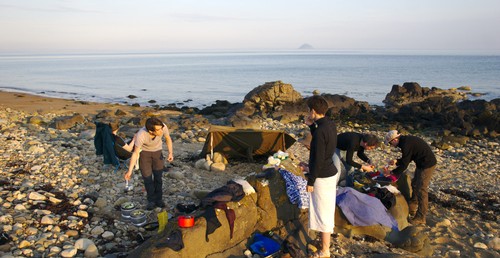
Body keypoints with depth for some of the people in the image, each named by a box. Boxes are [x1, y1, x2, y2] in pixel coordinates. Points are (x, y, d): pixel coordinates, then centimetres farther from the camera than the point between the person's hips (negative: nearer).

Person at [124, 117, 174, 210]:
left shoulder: (163, 127, -33)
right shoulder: (141, 135, -39)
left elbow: (168, 139, -10)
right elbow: (135, 153, -26)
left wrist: (170, 153, -21)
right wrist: (130, 170, -28)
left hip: (157, 150, 2)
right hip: (144, 151, -2)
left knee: (158, 176, 3)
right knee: (147, 177, -2)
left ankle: (158, 199, 20)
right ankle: (151, 200, 16)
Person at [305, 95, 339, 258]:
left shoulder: (320, 130, -26)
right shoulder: (331, 124, 1)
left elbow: (318, 159, -24)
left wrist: (310, 181, -14)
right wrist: (311, 126, 7)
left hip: (322, 177, -9)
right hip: (331, 172, 9)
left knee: (322, 213, 3)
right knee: (326, 210, 24)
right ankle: (326, 240, 43)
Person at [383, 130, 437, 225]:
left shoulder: (406, 144, -25)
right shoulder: (405, 140, 6)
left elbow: (404, 165, -20)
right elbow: (407, 158, 19)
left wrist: (391, 172, -11)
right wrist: (396, 161, 8)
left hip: (427, 164, -11)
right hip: (422, 163, 11)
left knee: (421, 190, -6)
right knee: (415, 185, 20)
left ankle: (421, 218, 1)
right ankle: (411, 209, 34)